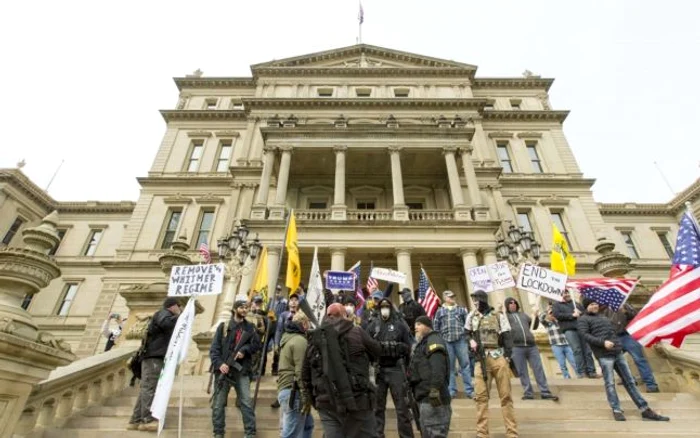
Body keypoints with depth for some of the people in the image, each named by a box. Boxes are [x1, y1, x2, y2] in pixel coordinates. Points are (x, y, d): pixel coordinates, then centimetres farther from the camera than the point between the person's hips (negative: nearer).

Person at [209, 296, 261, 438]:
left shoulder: (250, 328, 7)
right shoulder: (223, 326, -1)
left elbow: (257, 344, 6)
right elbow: (214, 348, -4)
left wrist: (245, 350, -12)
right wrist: (219, 363, -18)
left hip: (242, 370, 1)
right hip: (224, 369, -1)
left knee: (247, 402, 0)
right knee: (218, 404, 7)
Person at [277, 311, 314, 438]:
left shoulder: (288, 337, 17)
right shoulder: (300, 340, -15)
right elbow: (301, 371, -21)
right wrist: (306, 396, -18)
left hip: (285, 388, 10)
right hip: (293, 391, -10)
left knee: (307, 424, 21)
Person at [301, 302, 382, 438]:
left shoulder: (314, 338, 7)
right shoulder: (357, 333, -4)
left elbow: (306, 374, 11)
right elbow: (377, 351, 10)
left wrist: (314, 398, 22)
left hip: (327, 402, 4)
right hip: (357, 400, -3)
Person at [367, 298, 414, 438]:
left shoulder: (400, 324, 2)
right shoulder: (373, 325, 4)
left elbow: (408, 347, 2)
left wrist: (396, 347, -11)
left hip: (396, 369, -1)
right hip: (378, 369, 1)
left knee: (402, 407, 7)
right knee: (377, 406, 10)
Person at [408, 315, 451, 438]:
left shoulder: (433, 340, -10)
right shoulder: (423, 343, 22)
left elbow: (437, 368, -24)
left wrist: (435, 390, -31)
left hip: (432, 397, -11)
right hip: (425, 397, 11)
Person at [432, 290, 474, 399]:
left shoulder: (461, 309, 9)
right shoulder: (440, 311, 8)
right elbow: (436, 328, 8)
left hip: (460, 340, 0)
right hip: (446, 341, 0)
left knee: (465, 364, 1)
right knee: (449, 366, 7)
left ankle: (469, 390, 9)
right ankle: (452, 390, 16)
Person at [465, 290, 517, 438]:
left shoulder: (499, 316, 5)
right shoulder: (471, 316, 13)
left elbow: (507, 337, 0)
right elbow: (467, 333, 23)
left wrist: (508, 357, -12)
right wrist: (471, 341, 1)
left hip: (499, 358, -2)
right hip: (481, 359, 2)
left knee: (506, 396, 2)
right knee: (481, 396, -1)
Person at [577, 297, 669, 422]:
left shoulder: (603, 316, 23)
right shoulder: (583, 319, -1)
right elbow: (585, 335, -14)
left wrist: (618, 344, 16)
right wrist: (602, 342, -22)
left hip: (618, 352, 7)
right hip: (604, 355, -7)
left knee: (629, 381, 8)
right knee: (610, 383, -5)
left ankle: (645, 410, 12)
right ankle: (616, 410, 4)